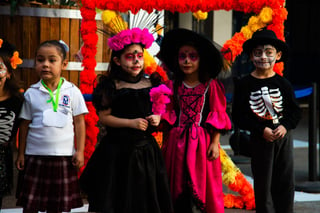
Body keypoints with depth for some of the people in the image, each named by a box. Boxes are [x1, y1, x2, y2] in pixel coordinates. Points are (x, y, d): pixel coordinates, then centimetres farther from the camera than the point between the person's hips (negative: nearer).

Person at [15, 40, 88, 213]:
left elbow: (79, 122, 2)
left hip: (64, 155, -1)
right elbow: (25, 124, 6)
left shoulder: (72, 92, -2)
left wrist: (80, 151, -2)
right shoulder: (31, 93, 0)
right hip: (36, 155, 1)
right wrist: (21, 153, 7)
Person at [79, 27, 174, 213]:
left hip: (146, 148, 3)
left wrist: (157, 118, -5)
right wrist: (131, 123, -16)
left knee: (145, 195, 7)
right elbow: (104, 117, -9)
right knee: (119, 196, 1)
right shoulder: (112, 86, -6)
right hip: (118, 150, -3)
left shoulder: (151, 84, 6)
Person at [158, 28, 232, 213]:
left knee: (204, 187, 0)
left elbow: (217, 117, -2)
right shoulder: (173, 86, 6)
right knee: (178, 187, 5)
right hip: (177, 143, 2)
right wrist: (166, 145, 4)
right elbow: (168, 117, 8)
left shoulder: (211, 86, -1)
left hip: (202, 141, -2)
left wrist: (215, 143, -8)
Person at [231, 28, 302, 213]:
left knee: (286, 182, 7)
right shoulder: (245, 84, -5)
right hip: (260, 138, -2)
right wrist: (262, 130, -16)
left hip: (284, 136, 2)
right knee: (263, 183, 4)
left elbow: (296, 111, 5)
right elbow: (238, 115, -8)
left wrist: (286, 126, -14)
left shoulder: (283, 83, 1)